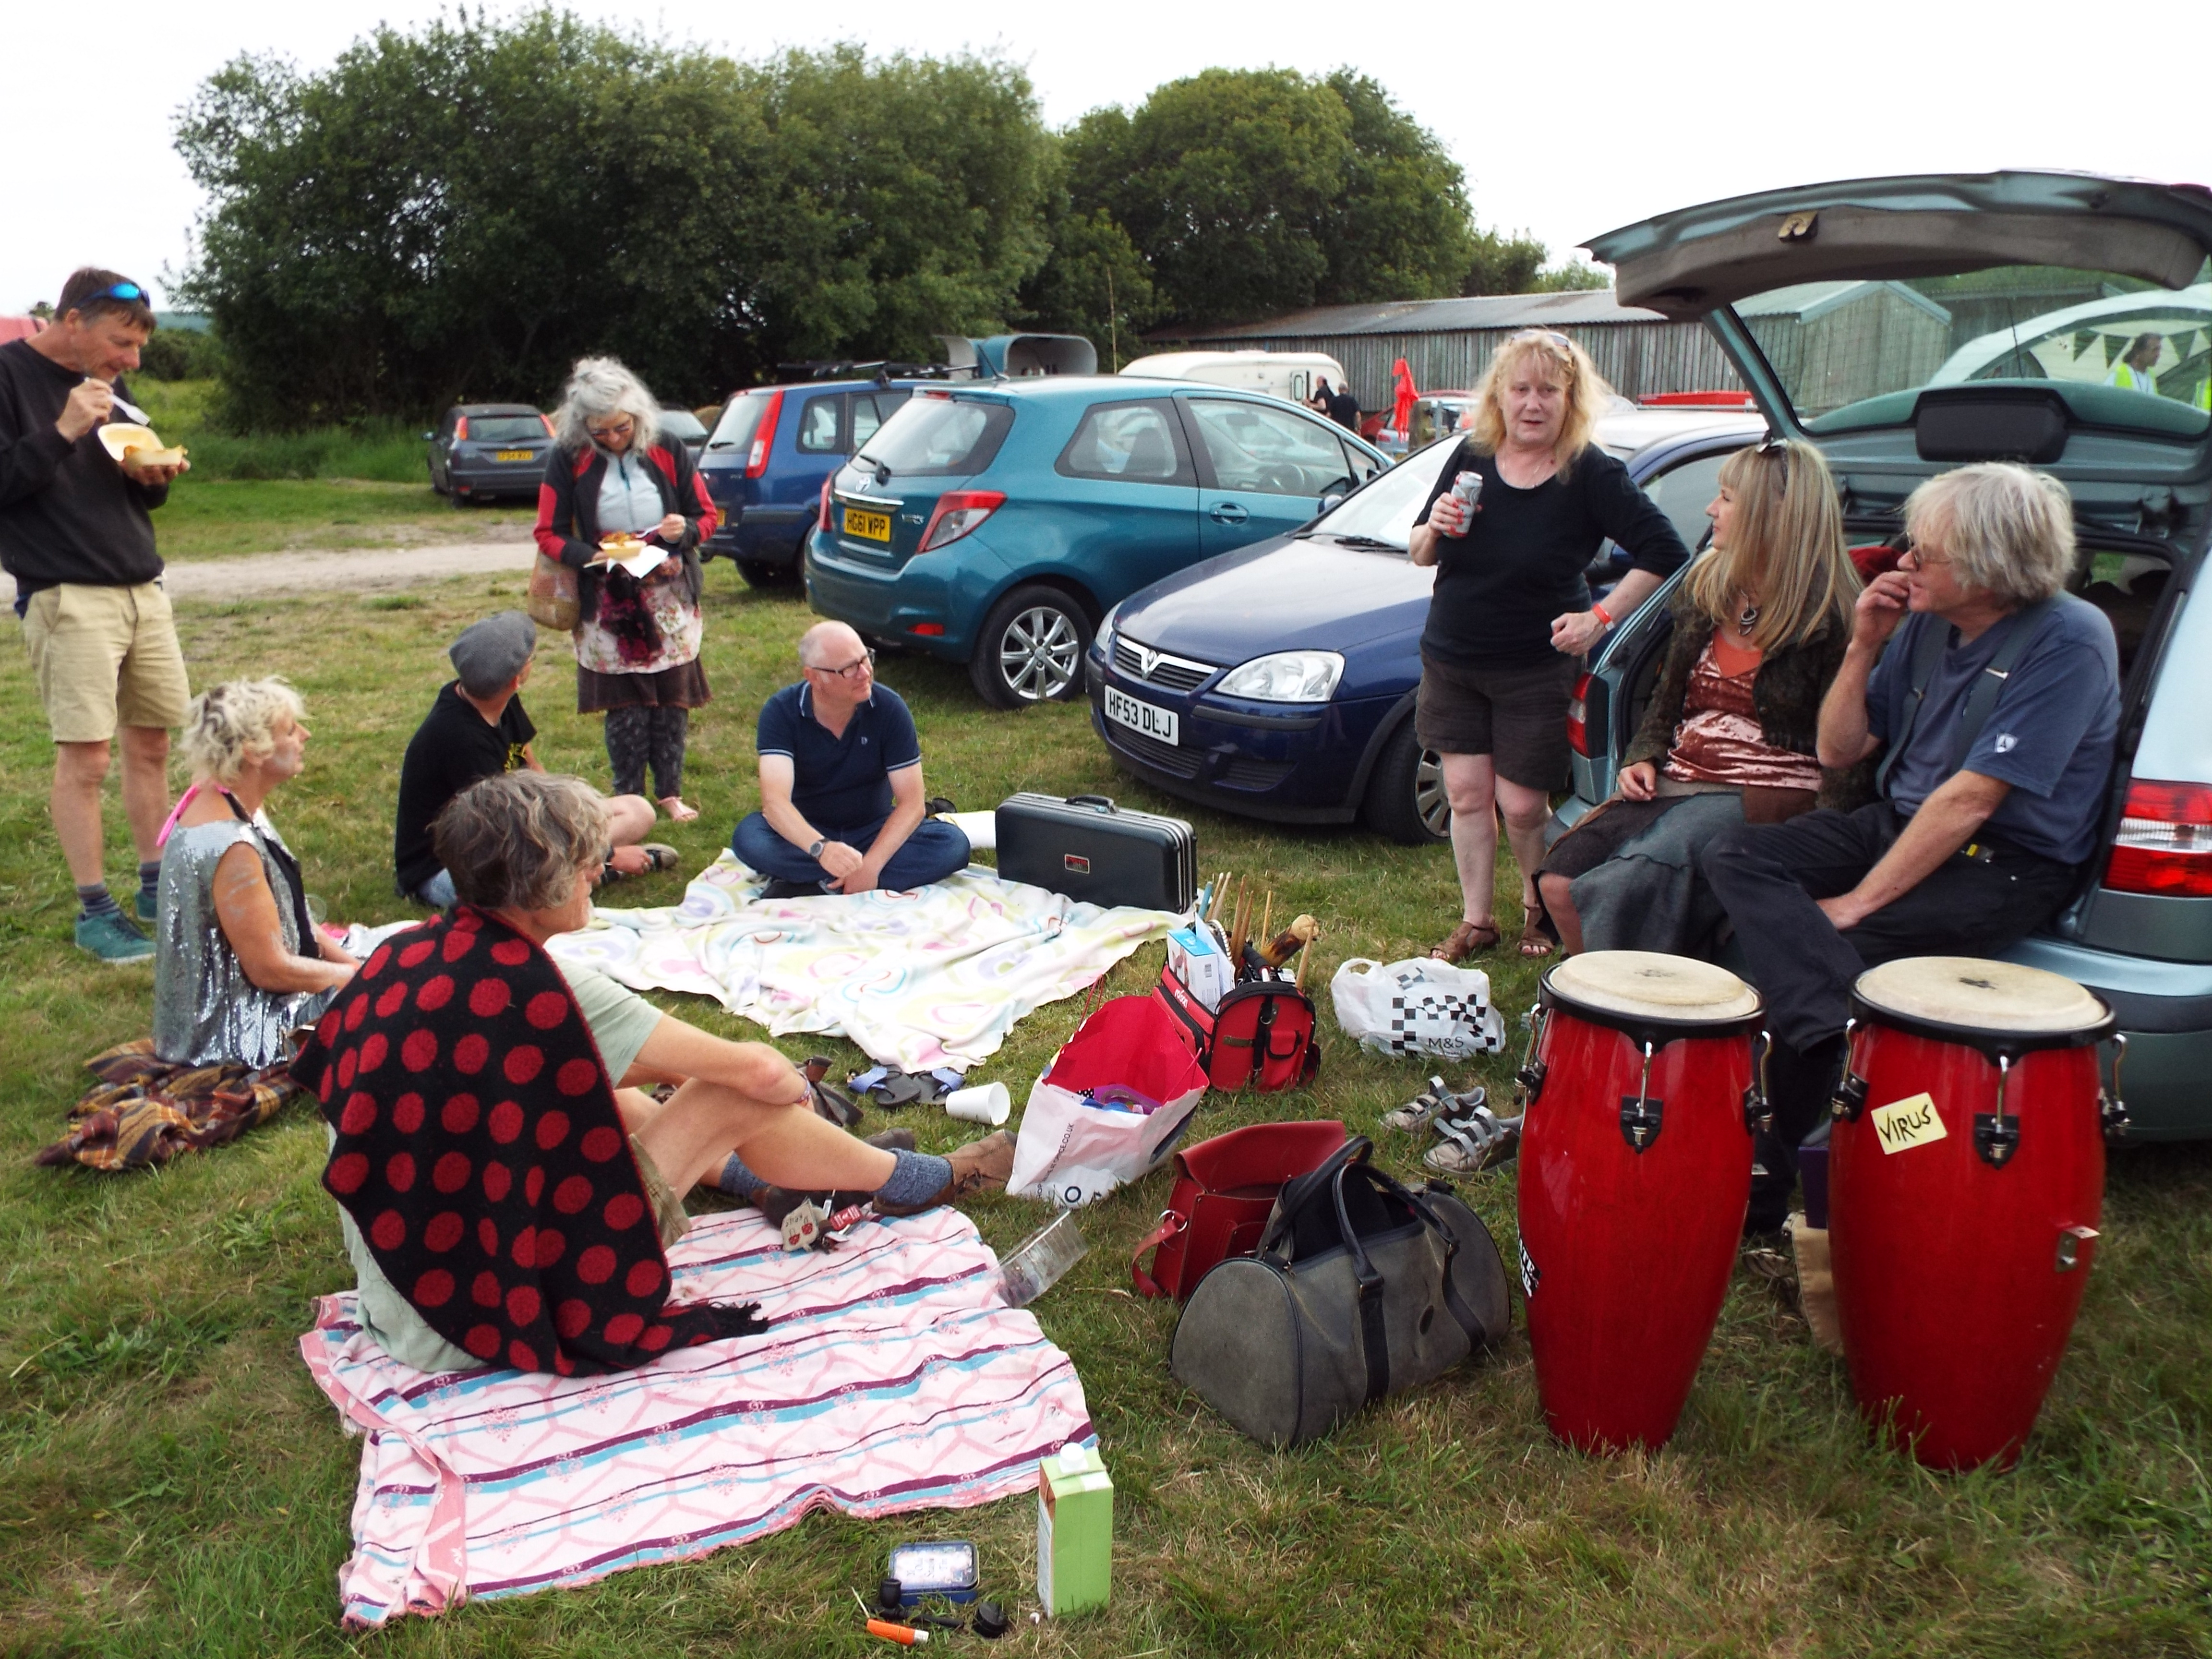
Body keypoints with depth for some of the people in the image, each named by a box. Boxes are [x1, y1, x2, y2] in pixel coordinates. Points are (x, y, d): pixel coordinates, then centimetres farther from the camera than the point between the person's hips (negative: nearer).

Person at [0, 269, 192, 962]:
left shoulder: (110, 383, 12)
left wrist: (151, 478, -2)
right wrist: (62, 432, -20)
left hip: (142, 590, 7)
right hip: (66, 598, -6)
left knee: (151, 743, 9)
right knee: (86, 756, -5)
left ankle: (156, 887, 21)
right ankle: (94, 913, 5)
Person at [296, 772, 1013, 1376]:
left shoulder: (406, 955, -3)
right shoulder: (544, 990, -24)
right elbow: (756, 1069, -14)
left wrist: (675, 1070, 18)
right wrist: (795, 1087, 8)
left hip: (396, 1288, 8)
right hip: (495, 1313, -8)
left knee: (613, 1093, 24)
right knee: (736, 1099, -1)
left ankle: (744, 1170, 48)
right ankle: (915, 1180, 23)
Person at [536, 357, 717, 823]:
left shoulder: (667, 451, -2)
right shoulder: (568, 459, -6)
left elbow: (707, 515, 6)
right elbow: (549, 535, -2)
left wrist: (685, 529, -17)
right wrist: (594, 558, -21)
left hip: (670, 599, 2)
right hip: (609, 605, -1)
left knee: (672, 700, 7)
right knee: (625, 707, 2)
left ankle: (670, 792, 21)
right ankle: (628, 798, 16)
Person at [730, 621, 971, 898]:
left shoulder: (889, 708, -15)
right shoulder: (780, 712, -17)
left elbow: (912, 803, -16)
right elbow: (775, 799, -29)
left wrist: (870, 866, -30)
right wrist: (821, 849, -48)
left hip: (874, 831, 1)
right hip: (809, 832, -1)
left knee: (952, 844, -25)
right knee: (748, 838, -32)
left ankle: (807, 884, -25)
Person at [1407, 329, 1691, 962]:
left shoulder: (1592, 475, -13)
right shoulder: (1471, 456, -1)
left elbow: (1665, 553, -13)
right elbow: (1421, 555, 7)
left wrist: (1601, 616, -18)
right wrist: (1434, 528, -15)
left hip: (1535, 669, -4)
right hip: (1451, 660, 4)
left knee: (1522, 804, 1)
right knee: (1467, 792, 6)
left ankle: (1540, 910, 28)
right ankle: (1475, 921, 20)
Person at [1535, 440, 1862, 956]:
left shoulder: (1827, 617, -8)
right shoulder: (1706, 588, 14)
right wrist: (1643, 757, 4)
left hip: (1763, 796, -7)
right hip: (1676, 781, 7)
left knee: (1623, 890, -29)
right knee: (1559, 882, -13)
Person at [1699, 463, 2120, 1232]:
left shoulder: (2069, 642, -18)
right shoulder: (1927, 622, 4)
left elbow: (1970, 800, -23)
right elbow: (1839, 751, 9)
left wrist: (1860, 901, -23)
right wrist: (1864, 649, -5)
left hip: (2004, 867, -7)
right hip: (1899, 823, 7)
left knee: (1822, 945, -25)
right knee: (1732, 856, -13)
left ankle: (1763, 1179, -16)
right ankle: (1835, 1027, -35)